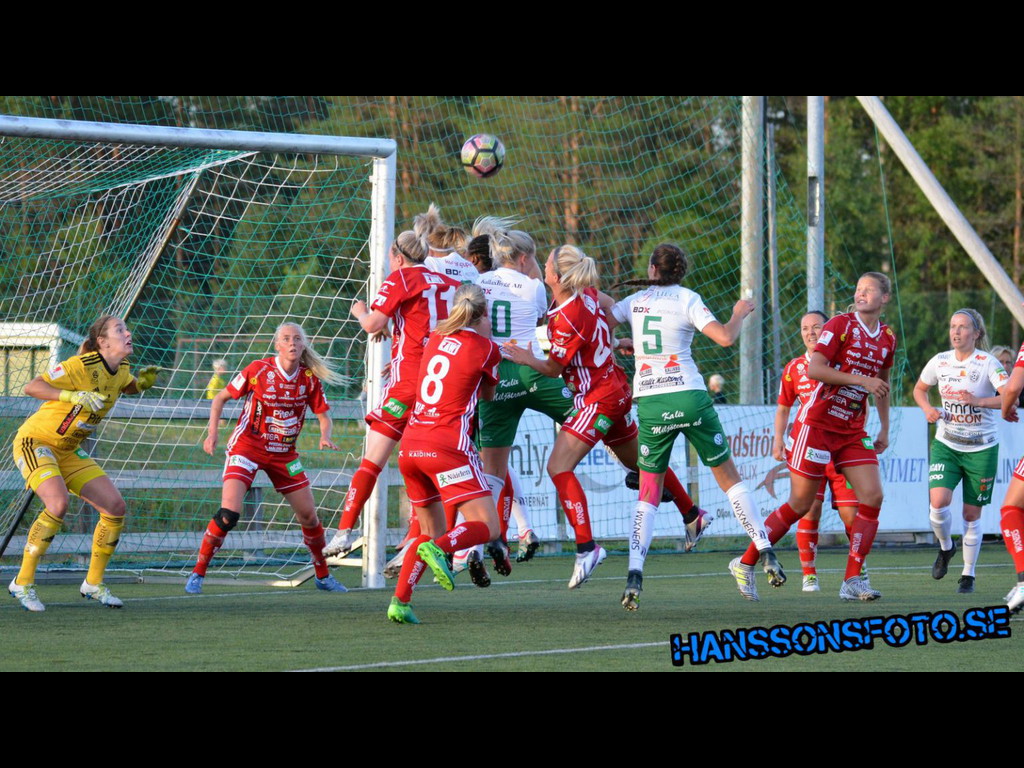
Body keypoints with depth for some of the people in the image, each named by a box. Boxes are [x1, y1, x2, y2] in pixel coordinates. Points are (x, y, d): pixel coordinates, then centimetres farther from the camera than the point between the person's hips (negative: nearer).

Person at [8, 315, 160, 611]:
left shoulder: (121, 371, -1)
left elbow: (129, 387, 24)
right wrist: (75, 396, -37)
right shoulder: (80, 366, -24)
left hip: (69, 451, 8)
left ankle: (93, 583, 14)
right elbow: (31, 387, -25)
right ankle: (22, 583, -19)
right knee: (58, 503, -30)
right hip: (35, 441, -8)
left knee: (116, 507, -2)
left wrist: (143, 382, 0)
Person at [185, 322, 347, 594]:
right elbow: (220, 398, -4)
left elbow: (324, 416, 5)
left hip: (284, 453, 4)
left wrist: (325, 437, -17)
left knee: (309, 516, 5)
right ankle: (197, 574, -8)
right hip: (247, 447, -4)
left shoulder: (310, 378, -3)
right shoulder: (259, 370, -13)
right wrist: (212, 432, -17)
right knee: (229, 514, -20)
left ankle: (323, 576, 25)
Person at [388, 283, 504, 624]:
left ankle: (400, 601, 2)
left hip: (410, 445, 6)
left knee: (431, 531, 17)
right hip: (447, 447, -6)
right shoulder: (486, 349, 0)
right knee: (487, 527, -5)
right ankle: (438, 549, -32)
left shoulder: (436, 339, 13)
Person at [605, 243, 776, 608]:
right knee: (729, 477, 12)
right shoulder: (686, 299, 0)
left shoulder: (635, 301, 9)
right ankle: (765, 553, 8)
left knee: (648, 492, 7)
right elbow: (724, 337, -10)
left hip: (650, 403, 2)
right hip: (689, 397, -2)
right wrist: (740, 313, 10)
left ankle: (634, 571, -11)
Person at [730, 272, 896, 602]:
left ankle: (853, 581, -5)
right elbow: (815, 369, -20)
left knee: (872, 496, -9)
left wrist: (884, 429, 23)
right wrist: (860, 380, -23)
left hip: (852, 430, 6)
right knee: (800, 504, -3)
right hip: (817, 423, -6)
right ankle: (745, 564, 12)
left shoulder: (887, 338, 10)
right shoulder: (841, 325, -10)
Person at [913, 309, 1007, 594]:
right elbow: (919, 389, 18)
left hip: (981, 448, -2)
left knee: (972, 514, 3)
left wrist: (978, 401, -33)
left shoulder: (987, 363, -12)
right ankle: (945, 547, 13)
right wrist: (928, 409, -2)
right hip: (946, 445, 2)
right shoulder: (940, 361, 0)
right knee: (938, 501, -17)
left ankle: (968, 574, 19)